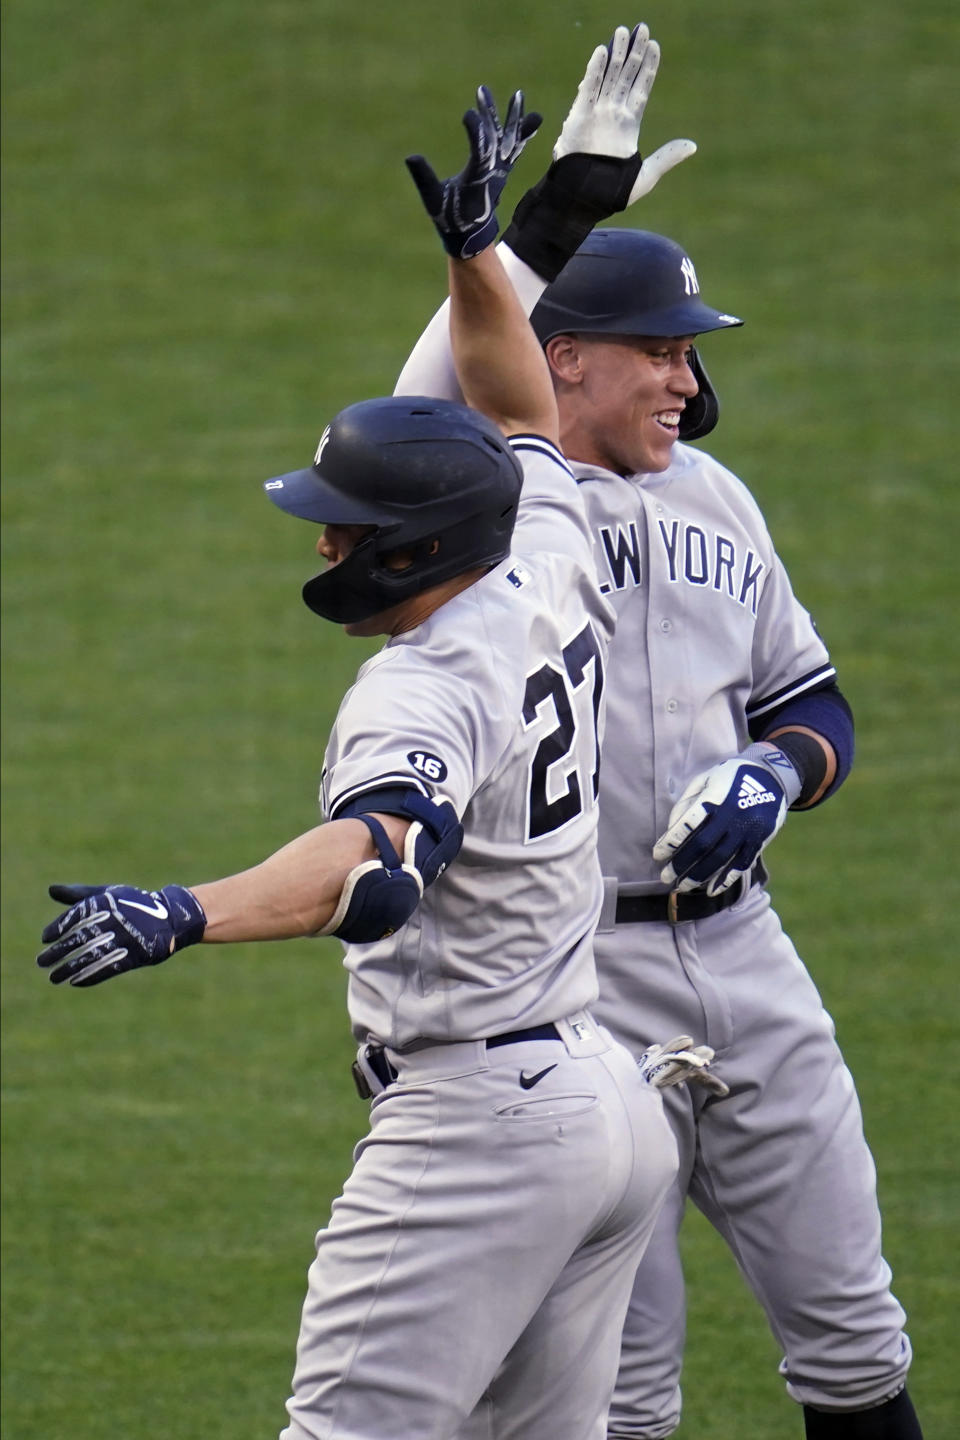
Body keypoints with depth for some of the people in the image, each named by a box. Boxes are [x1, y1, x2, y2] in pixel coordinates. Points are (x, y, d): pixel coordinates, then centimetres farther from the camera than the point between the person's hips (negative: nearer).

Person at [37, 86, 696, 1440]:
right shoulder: (550, 570, 6)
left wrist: (182, 912, -53)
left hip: (479, 1119, -10)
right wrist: (476, 248, 19)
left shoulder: (423, 693, -19)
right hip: (611, 1103, 10)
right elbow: (521, 415, 26)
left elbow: (376, 859, -39)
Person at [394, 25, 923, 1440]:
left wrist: (776, 772, -5)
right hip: (574, 977, -6)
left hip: (744, 949, 6)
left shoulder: (713, 497, 10)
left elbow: (814, 701, 19)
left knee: (850, 1325, 11)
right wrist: (560, 210, -31)